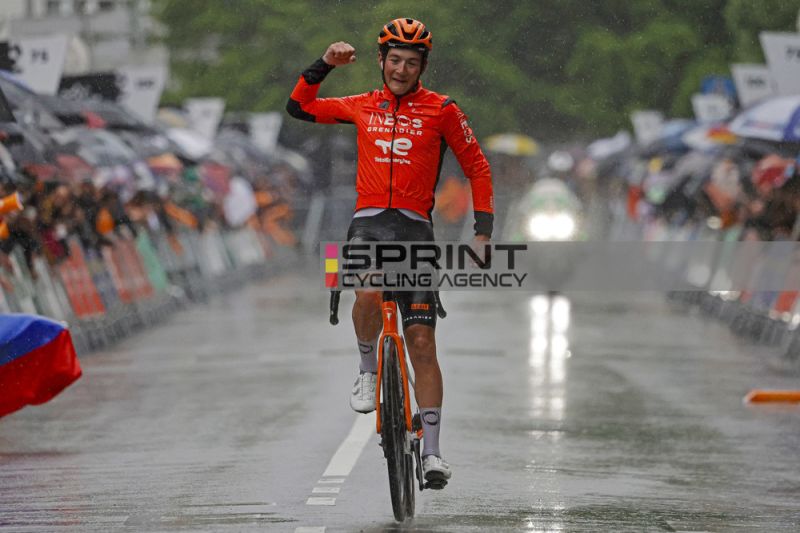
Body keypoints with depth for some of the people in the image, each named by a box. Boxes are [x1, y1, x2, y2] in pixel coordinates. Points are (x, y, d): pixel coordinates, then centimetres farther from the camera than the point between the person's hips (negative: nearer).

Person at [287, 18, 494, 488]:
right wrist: (324, 65, 5)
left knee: (422, 341, -4)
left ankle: (432, 450, 2)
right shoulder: (363, 107, 11)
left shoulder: (441, 111, 3)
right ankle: (369, 370, -4)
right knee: (369, 294, -33)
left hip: (415, 228, -1)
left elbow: (478, 169, 7)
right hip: (369, 223, 1)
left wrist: (483, 233, 0)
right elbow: (299, 107, 20)